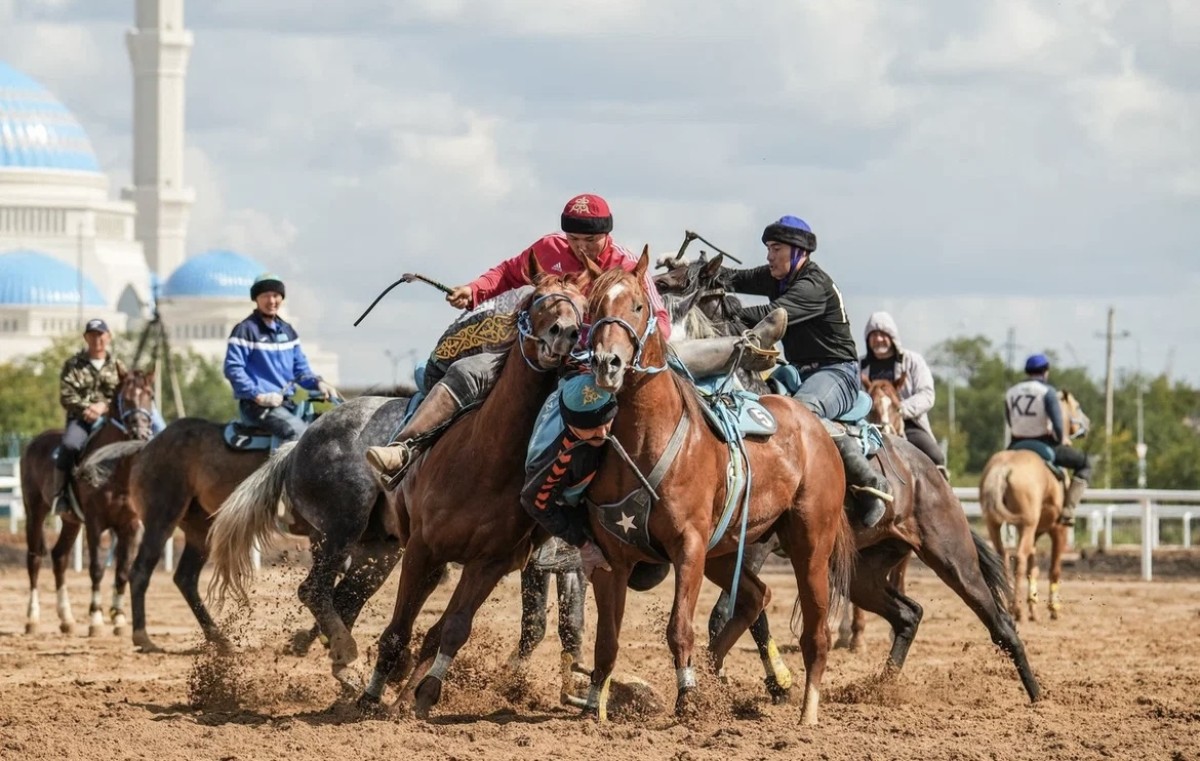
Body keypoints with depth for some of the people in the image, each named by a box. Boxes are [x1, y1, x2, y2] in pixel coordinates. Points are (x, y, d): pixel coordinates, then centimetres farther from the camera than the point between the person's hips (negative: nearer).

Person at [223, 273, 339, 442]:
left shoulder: (287, 331, 18)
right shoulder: (245, 330, -4)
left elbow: (301, 368, 21)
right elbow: (233, 369, -11)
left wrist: (317, 383, 0)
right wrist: (258, 395, -19)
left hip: (287, 402, 8)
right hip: (259, 405, -8)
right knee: (298, 432, -29)